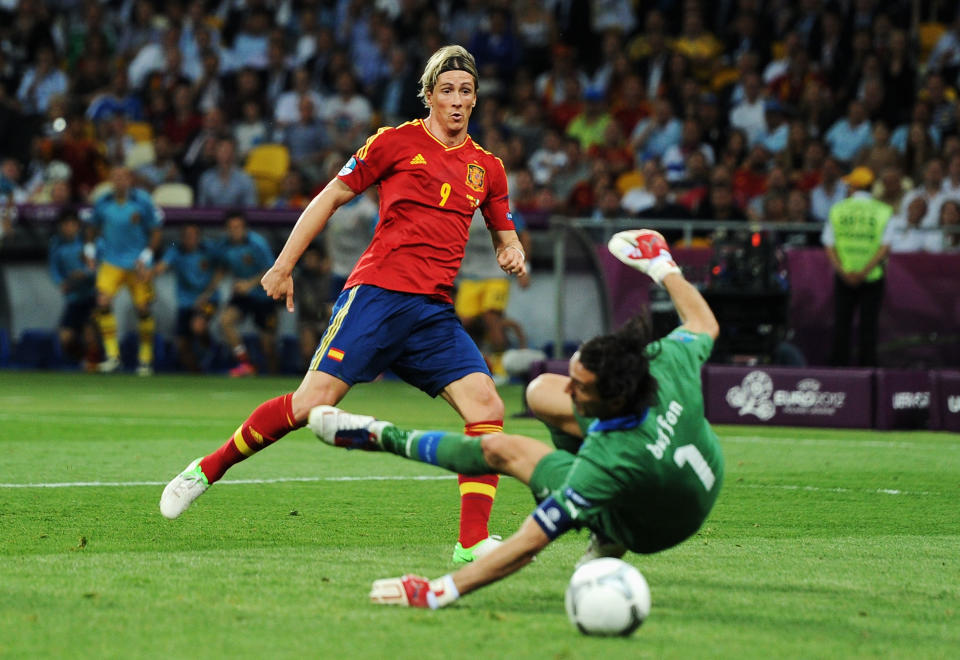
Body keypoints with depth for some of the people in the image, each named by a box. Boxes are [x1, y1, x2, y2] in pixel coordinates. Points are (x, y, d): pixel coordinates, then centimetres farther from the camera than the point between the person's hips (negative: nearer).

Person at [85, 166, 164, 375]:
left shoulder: (143, 201, -8)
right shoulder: (102, 203, -1)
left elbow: (155, 232, -1)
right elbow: (93, 228, 17)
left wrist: (146, 258, -9)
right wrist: (90, 250, 9)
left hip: (137, 265, -1)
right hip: (111, 262, 1)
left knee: (143, 310, 1)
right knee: (103, 303, -18)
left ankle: (146, 358, 17)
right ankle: (112, 355, -14)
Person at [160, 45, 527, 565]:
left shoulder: (487, 168, 16)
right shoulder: (396, 142, 2)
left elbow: (504, 234, 30)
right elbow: (332, 196, 7)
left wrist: (512, 253, 4)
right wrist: (283, 266, 5)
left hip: (434, 311, 5)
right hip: (377, 291, -4)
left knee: (487, 406, -14)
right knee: (312, 403, -14)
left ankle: (473, 542, -14)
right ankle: (207, 469, 6)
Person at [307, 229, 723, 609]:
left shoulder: (606, 461, -44)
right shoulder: (668, 363, -30)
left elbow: (528, 544, -41)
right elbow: (704, 324, -4)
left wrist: (443, 592, -38)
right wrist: (663, 267, 9)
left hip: (647, 527, -5)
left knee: (503, 450, -3)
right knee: (541, 392, 4)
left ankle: (386, 438, 21)